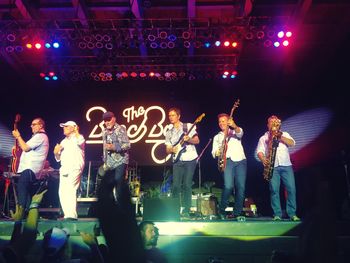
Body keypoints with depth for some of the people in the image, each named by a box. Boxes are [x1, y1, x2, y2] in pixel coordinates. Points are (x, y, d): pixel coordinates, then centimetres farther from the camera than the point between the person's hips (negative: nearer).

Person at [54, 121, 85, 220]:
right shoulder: (63, 141, 24)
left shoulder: (78, 137, 3)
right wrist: (56, 152, 5)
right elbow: (58, 158, 25)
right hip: (64, 170, 8)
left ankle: (72, 215, -22)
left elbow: (80, 142, -25)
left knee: (69, 190, -20)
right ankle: (67, 215, 10)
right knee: (62, 192, 4)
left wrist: (76, 132, -12)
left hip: (75, 169, -8)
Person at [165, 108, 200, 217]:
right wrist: (172, 150, -11)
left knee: (187, 185, -6)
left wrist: (189, 139, -21)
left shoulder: (188, 126, 3)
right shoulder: (168, 132, 14)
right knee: (176, 185, -4)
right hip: (177, 161, 3)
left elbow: (197, 140, -1)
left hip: (190, 159, -3)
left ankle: (186, 211, 1)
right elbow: (167, 150, 12)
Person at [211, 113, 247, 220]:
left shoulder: (235, 132, 20)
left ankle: (237, 213, 3)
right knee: (228, 186, -18)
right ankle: (221, 210, -1)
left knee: (241, 187, -7)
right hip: (228, 161, -1)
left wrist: (234, 126, -29)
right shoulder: (217, 137, 22)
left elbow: (240, 132, -7)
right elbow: (214, 152, 12)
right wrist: (218, 152, -13)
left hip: (241, 160, 1)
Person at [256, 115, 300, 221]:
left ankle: (292, 214, 2)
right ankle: (277, 214, -2)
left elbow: (292, 143, 3)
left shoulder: (284, 134, 21)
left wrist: (280, 137, -9)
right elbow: (259, 151, 3)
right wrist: (263, 160, -17)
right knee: (274, 190, -7)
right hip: (272, 167, -1)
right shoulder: (263, 138, 15)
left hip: (286, 165, 1)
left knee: (291, 189, -5)